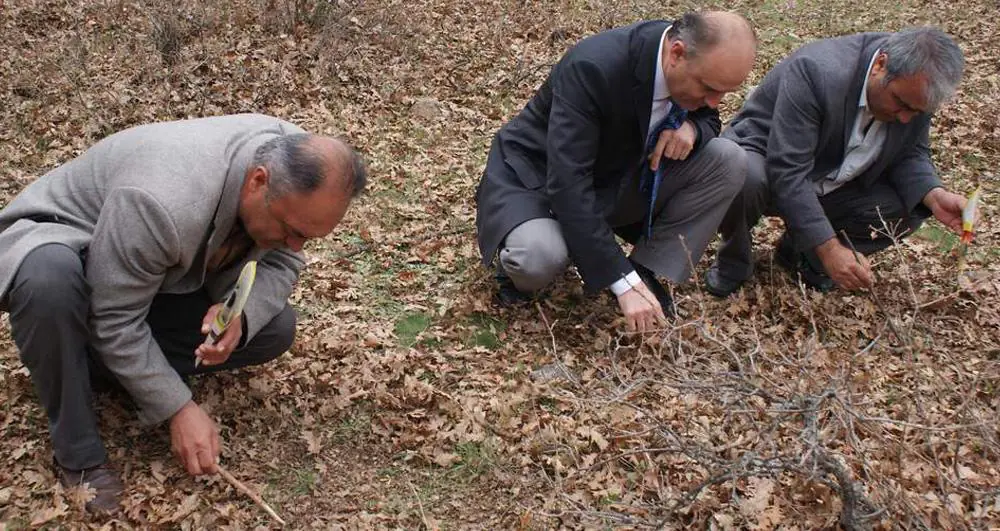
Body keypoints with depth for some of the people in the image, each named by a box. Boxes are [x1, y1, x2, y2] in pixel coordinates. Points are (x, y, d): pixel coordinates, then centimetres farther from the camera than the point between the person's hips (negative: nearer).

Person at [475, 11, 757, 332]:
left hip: (619, 177, 6)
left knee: (728, 161, -12)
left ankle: (644, 271, -3)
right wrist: (623, 282, -38)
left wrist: (692, 127, -20)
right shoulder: (592, 67, -35)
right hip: (536, 179, -6)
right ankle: (517, 267, -2)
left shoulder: (697, 68, -13)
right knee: (541, 256, -39)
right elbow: (567, 184, -37)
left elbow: (707, 118, 8)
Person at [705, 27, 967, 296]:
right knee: (745, 178, -39)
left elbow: (910, 155, 0)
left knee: (912, 205, -12)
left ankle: (799, 251, 5)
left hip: (833, 187, 6)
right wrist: (830, 248, -39)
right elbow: (787, 173, -36)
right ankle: (734, 261, -6)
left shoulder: (915, 92, -13)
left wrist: (934, 195, -23)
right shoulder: (815, 72, -34)